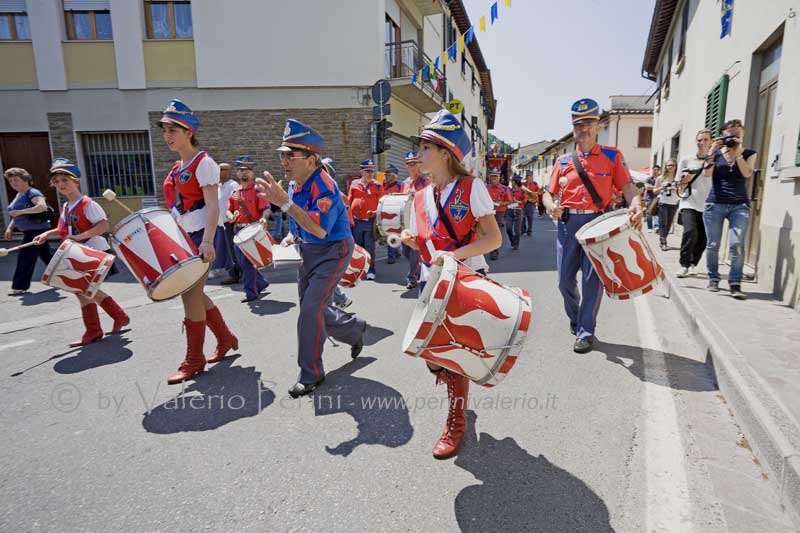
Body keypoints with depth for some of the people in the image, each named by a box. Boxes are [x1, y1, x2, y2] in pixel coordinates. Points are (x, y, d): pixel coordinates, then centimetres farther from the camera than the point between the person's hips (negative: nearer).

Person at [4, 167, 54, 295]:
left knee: (25, 256, -9)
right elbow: (17, 215, 23)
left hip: (37, 230, -10)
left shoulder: (32, 193, -13)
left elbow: (43, 206, -32)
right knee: (46, 255, 14)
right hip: (29, 231, 10)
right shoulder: (18, 195, 16)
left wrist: (20, 211, -31)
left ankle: (20, 286, -3)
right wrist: (10, 228, 12)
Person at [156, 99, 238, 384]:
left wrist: (207, 241, -27)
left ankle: (194, 360, 7)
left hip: (200, 237, -9)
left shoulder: (203, 162, -10)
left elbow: (212, 206, -18)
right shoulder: (177, 167, 15)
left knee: (190, 294, -6)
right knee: (194, 293, 12)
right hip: (183, 237, 9)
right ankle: (226, 339, 28)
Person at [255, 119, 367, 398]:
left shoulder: (324, 187, -23)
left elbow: (320, 229, -36)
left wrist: (284, 203, -40)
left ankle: (311, 373, 4)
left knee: (310, 309, -14)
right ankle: (355, 328, 39)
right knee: (312, 309, 15)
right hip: (309, 252, 9)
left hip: (333, 252, -9)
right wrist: (292, 236, 0)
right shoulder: (297, 185, 3)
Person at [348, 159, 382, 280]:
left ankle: (370, 270, 4)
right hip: (356, 221, 2)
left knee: (369, 247, -4)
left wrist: (377, 212, -14)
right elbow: (348, 202, 10)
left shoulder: (377, 186, 1)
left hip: (370, 221, -2)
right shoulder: (354, 184, 6)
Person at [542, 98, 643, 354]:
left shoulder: (612, 156, 6)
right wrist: (551, 206, -11)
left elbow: (627, 186, -4)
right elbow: (548, 193, 12)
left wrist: (635, 205, -25)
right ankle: (575, 318, 32)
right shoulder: (563, 161, 11)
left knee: (593, 279, -4)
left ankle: (586, 331, 8)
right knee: (565, 279, 5)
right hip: (568, 222, 2)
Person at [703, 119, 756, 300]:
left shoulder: (749, 153, 10)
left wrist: (738, 153, -10)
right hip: (715, 204, 0)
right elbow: (707, 173, -5)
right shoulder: (716, 152, 9)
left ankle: (735, 284, -11)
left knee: (737, 245, -13)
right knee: (713, 245, 1)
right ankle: (713, 279, 13)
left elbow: (747, 173, -7)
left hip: (740, 206, 0)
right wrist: (712, 152, -11)